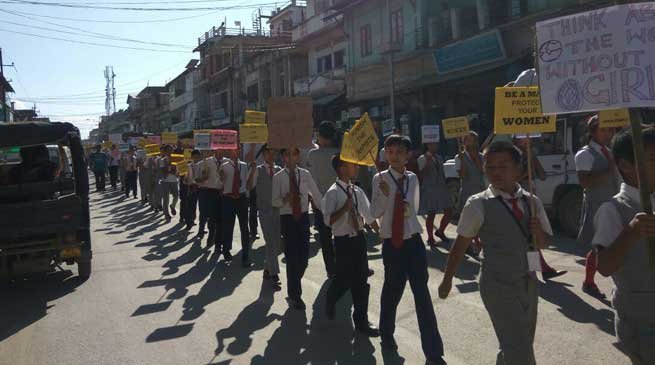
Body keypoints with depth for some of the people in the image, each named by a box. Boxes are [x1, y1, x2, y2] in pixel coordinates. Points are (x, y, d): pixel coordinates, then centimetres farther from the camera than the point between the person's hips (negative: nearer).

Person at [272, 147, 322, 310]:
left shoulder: (305, 174, 1)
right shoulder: (278, 177, -3)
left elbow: (317, 195, 4)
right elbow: (274, 201, -3)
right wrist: (285, 199, -23)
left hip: (303, 217, 2)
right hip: (287, 218, -2)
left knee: (304, 255, 5)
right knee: (292, 256, 0)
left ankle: (293, 289, 31)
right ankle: (295, 295, 14)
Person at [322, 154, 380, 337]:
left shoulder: (357, 191, 4)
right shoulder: (333, 193, -15)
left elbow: (368, 215, 12)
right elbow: (328, 221, -19)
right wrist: (345, 207, -26)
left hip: (359, 238, 6)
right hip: (343, 241, -6)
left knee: (361, 280, 12)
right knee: (344, 279, 1)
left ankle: (361, 321, 28)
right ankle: (330, 301, 30)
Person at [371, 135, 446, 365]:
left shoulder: (413, 179, 2)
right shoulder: (380, 179, -6)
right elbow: (375, 213, -8)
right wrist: (385, 194, -22)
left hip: (413, 242, 2)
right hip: (391, 244, -2)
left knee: (422, 294, 0)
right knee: (392, 290, 12)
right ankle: (387, 334, 40)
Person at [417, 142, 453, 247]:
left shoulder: (439, 158, 16)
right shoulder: (422, 159, -6)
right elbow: (420, 175, -15)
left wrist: (446, 186, 16)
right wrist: (428, 162, -22)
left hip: (442, 188, 7)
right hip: (429, 189, -7)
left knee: (449, 212, 3)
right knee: (431, 214, -2)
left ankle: (440, 232, 25)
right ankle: (430, 238, 12)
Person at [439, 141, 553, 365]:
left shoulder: (532, 202, 2)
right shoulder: (478, 205, -12)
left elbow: (544, 242, 13)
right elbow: (461, 245, -3)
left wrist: (538, 232, -10)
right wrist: (447, 279, 4)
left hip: (529, 283, 6)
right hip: (498, 286, -5)